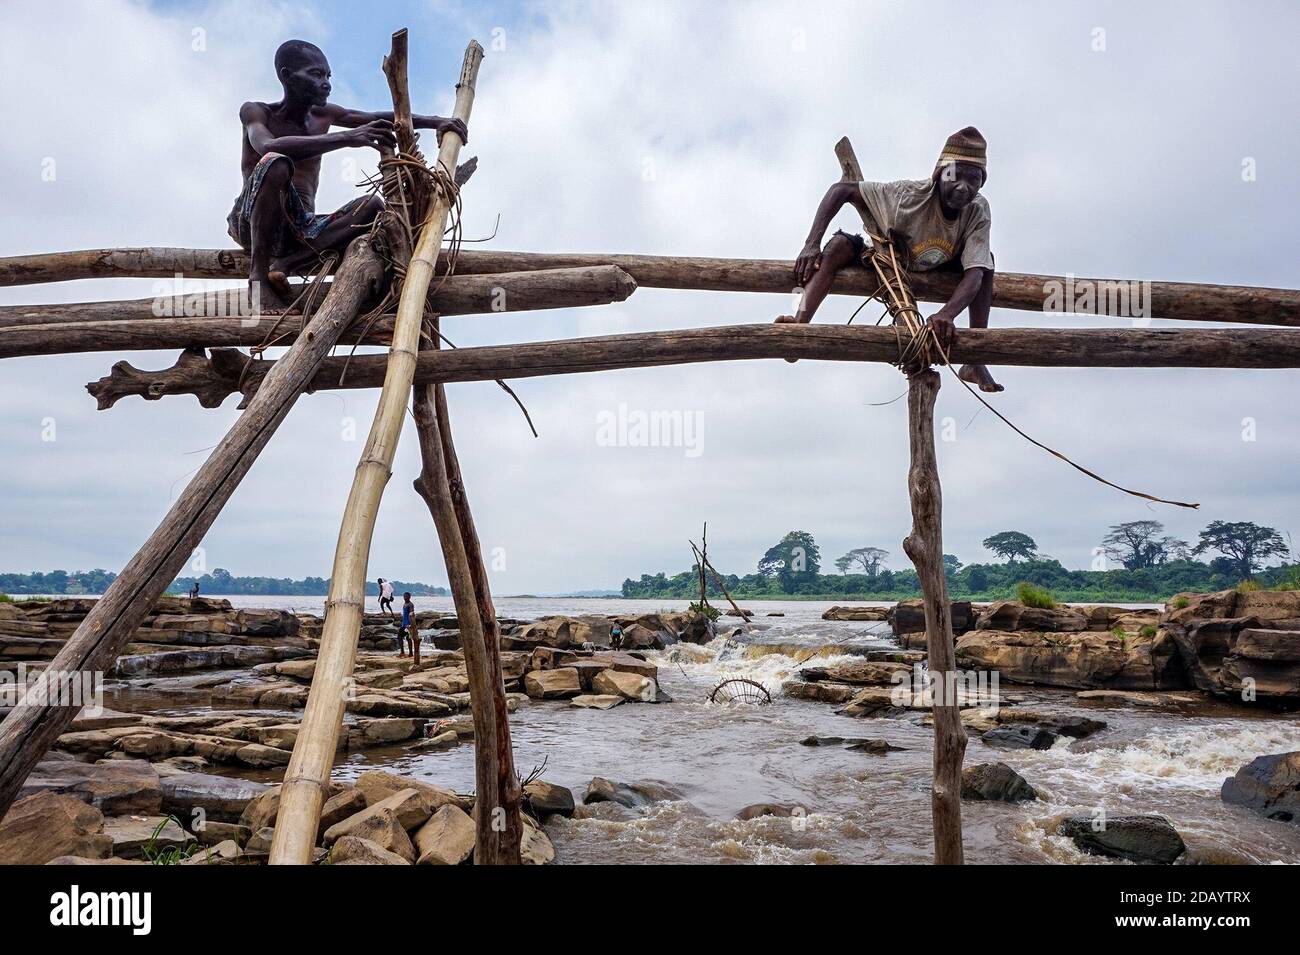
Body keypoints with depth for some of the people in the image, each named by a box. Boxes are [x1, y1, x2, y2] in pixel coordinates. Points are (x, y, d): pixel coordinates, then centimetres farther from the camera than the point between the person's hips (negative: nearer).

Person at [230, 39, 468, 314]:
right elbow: (268, 147, -25)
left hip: (301, 229, 5)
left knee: (373, 206, -16)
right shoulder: (255, 112, -1)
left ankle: (285, 265, -27)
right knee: (276, 164, -34)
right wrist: (347, 138, -35)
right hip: (250, 224, -5)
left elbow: (379, 119, 13)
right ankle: (258, 274, -28)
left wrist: (434, 121, -4)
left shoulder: (322, 115, 16)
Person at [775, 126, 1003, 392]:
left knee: (985, 259, -19)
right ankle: (800, 324, -50)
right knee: (841, 244, -32)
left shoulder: (978, 211, -26)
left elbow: (975, 272, -36)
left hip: (935, 271, 3)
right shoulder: (910, 194, -34)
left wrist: (946, 314, -56)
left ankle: (975, 362, -21)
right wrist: (812, 245, -42)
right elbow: (841, 189, -32)